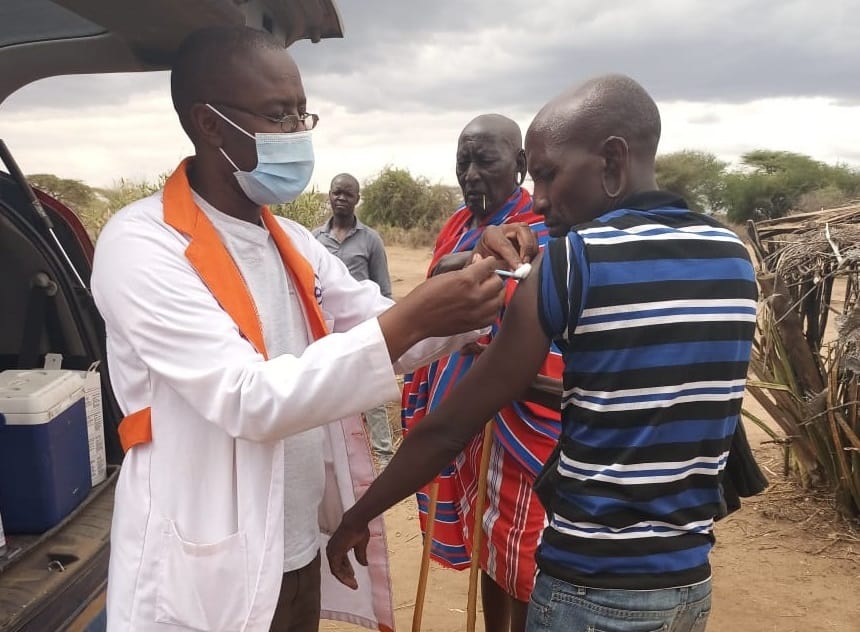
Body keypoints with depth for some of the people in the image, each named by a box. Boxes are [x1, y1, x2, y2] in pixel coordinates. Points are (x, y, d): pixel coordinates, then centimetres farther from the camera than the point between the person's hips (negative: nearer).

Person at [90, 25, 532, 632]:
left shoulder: (294, 242, 6)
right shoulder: (141, 245, -18)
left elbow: (390, 338, 5)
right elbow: (249, 400, -27)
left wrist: (477, 291, -13)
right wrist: (409, 319, -32)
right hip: (207, 573, -7)